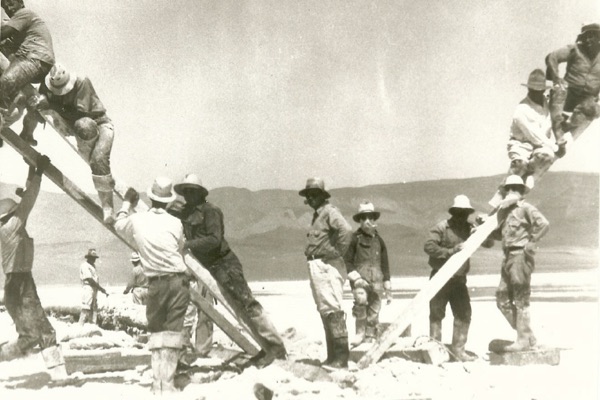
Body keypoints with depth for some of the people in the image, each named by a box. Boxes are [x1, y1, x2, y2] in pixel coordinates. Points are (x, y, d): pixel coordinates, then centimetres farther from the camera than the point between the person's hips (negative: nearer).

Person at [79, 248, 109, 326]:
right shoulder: (84, 266, -9)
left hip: (94, 290, 9)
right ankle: (80, 326, -9)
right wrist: (101, 289, -14)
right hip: (88, 288, -9)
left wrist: (102, 289, 6)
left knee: (94, 309, 10)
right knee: (86, 308, -11)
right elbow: (90, 279, -15)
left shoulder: (92, 266, 20)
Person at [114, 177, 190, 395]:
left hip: (156, 283, 1)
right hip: (178, 280, -1)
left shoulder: (137, 220, 2)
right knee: (172, 332, 0)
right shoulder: (175, 223, -1)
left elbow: (119, 225, 24)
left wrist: (127, 203, 39)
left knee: (156, 331, 11)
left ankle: (158, 384, 7)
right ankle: (167, 385, -3)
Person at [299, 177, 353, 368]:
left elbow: (346, 230, -26)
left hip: (327, 266, -10)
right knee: (325, 311, 12)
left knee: (333, 310, -10)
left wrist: (337, 253, -19)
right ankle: (332, 356, 19)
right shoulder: (317, 215, 19)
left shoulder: (330, 212, -9)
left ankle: (341, 356, -9)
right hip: (316, 267, 10)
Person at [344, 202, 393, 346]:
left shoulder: (379, 240, 15)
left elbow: (385, 265, 19)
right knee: (361, 299, -29)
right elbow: (347, 260, 2)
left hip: (376, 279, 4)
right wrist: (356, 278, -12)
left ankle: (370, 338, 13)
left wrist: (388, 289, 16)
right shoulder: (355, 239, 4)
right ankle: (360, 333, -15)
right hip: (360, 276, -4)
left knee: (374, 311, 1)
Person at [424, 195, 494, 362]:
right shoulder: (442, 227, -10)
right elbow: (428, 246, -21)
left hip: (459, 279, 5)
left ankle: (458, 350, 12)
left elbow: (489, 243, 3)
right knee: (436, 314, 1)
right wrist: (450, 251, -27)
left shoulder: (469, 229, 7)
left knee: (464, 314, 4)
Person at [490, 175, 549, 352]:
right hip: (509, 258, 9)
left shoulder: (526, 208, -7)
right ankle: (528, 336, 17)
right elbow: (500, 234, 25)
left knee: (521, 300, -4)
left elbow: (543, 224, -20)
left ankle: (523, 340, 5)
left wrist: (531, 243, -17)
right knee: (503, 300, 9)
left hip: (521, 257, -9)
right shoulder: (506, 211, 17)